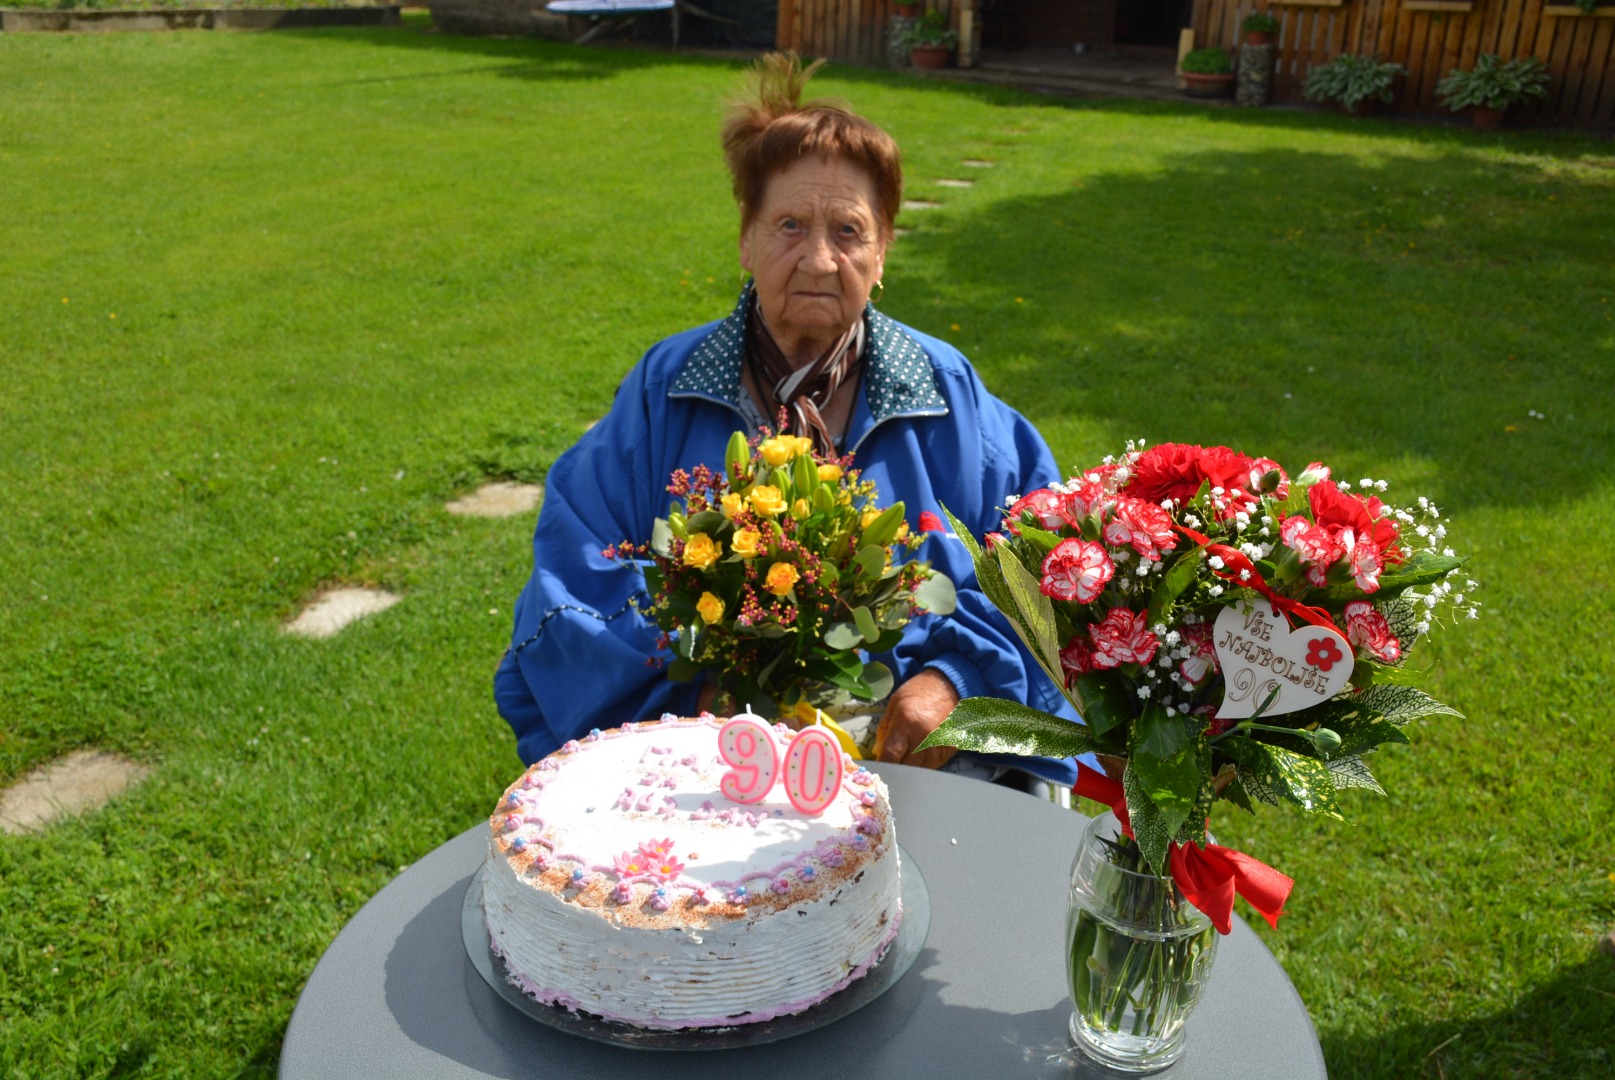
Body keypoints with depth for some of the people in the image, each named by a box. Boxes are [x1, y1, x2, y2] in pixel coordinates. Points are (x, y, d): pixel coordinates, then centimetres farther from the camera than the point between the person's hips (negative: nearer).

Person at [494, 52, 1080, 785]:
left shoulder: (948, 393, 7)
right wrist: (694, 692, -14)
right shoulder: (665, 390, 5)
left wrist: (953, 677, -12)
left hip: (916, 755, 2)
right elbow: (576, 579, 1)